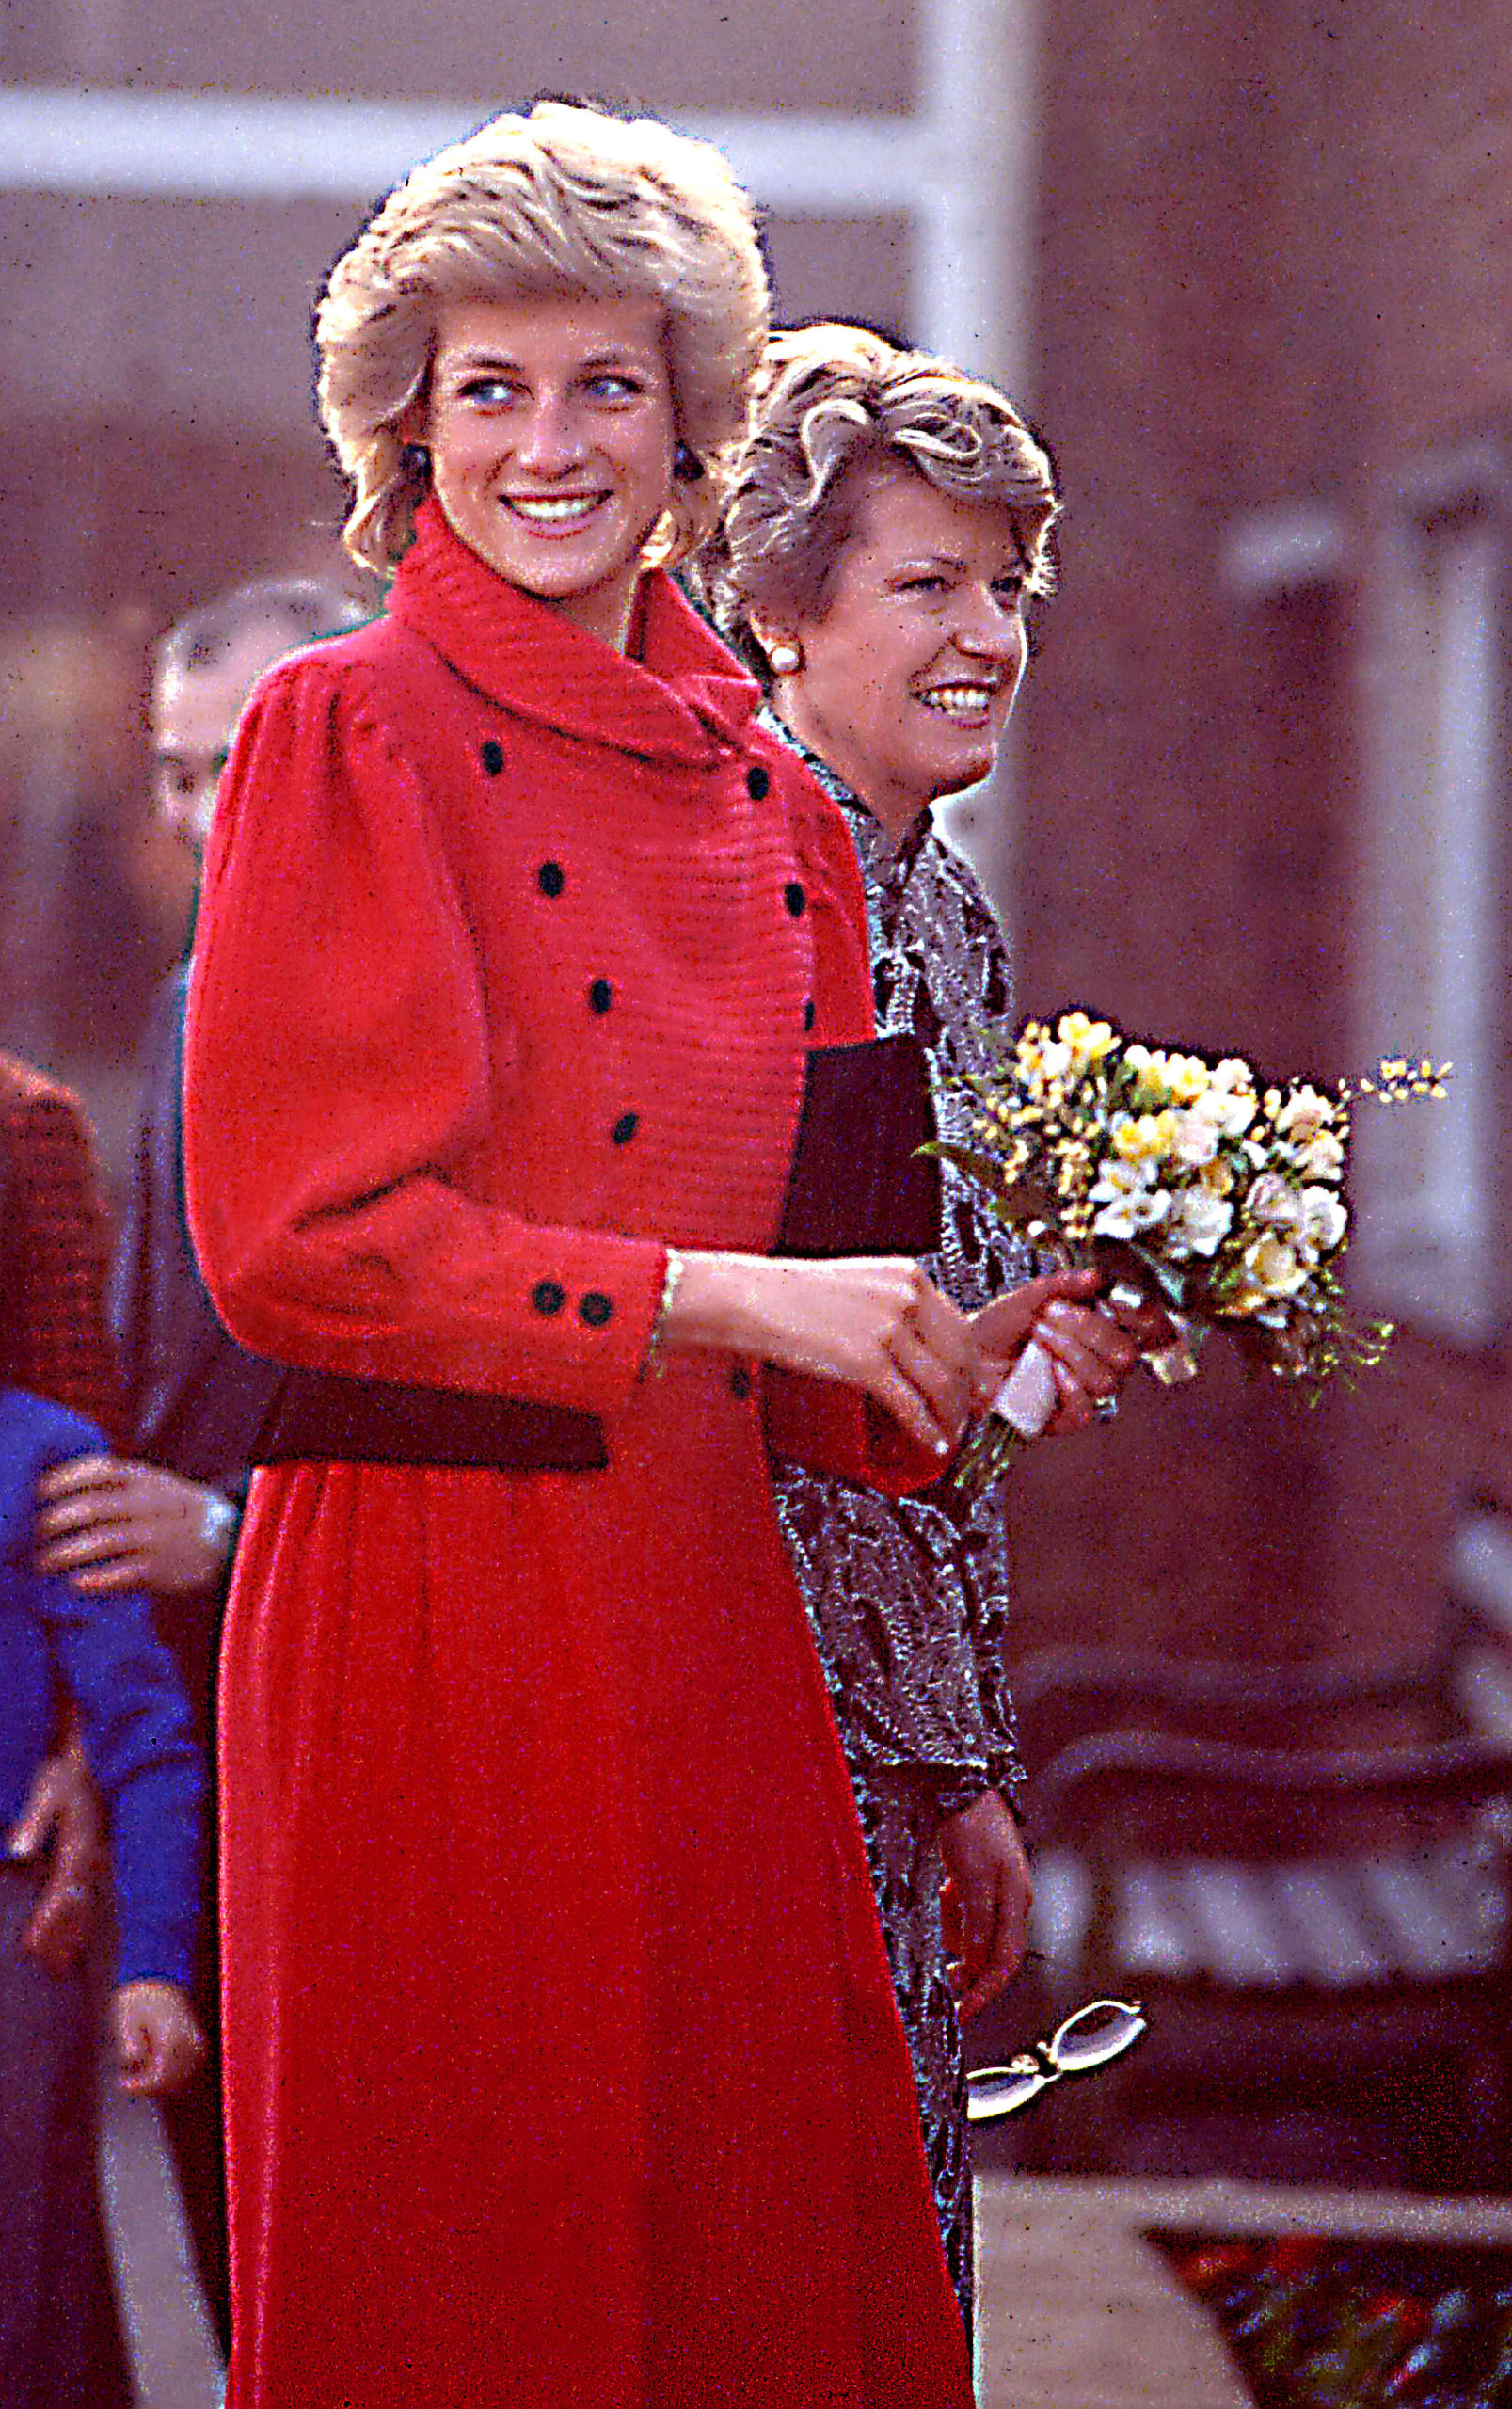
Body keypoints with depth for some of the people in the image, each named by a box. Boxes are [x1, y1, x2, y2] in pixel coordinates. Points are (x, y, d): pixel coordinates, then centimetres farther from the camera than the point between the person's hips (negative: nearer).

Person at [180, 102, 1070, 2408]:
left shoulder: (766, 795, 13)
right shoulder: (351, 735, -4)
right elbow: (295, 1231, -11)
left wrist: (956, 1364, -3)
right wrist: (720, 1302, -13)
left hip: (707, 1616, 6)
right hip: (436, 1597, -6)